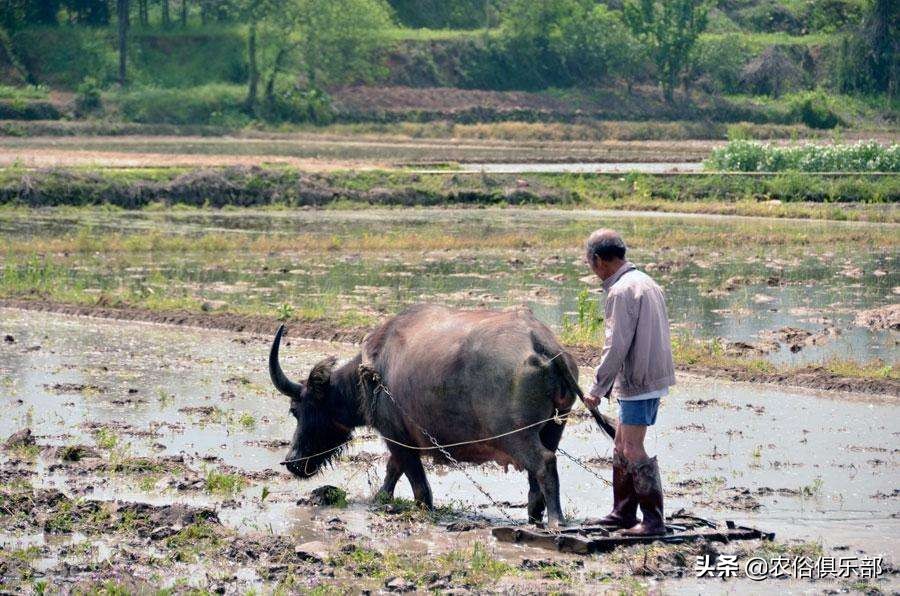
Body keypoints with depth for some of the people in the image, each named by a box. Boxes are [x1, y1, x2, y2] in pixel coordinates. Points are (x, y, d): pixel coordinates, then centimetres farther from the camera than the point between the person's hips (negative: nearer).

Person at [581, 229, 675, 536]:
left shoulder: (621, 291, -17)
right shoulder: (647, 283, 14)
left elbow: (616, 346, -20)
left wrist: (597, 389, -13)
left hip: (637, 381, -10)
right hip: (655, 377, 10)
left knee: (633, 449, -6)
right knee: (622, 444, 18)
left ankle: (653, 519, -6)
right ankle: (623, 512, 24)